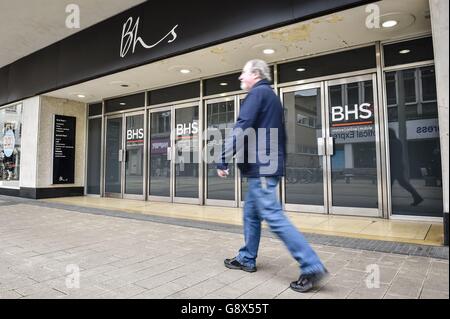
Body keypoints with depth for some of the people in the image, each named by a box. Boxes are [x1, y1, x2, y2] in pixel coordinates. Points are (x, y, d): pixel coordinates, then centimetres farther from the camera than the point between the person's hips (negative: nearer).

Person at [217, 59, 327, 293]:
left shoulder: (258, 93, -7)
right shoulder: (272, 96, 23)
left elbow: (241, 128, -19)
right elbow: (279, 135, 23)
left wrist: (223, 160, -18)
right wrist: (277, 163, 25)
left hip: (259, 168, -10)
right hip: (269, 167, 10)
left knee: (274, 217, -10)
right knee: (251, 214, 15)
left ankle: (312, 267, -7)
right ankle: (246, 259, 26)